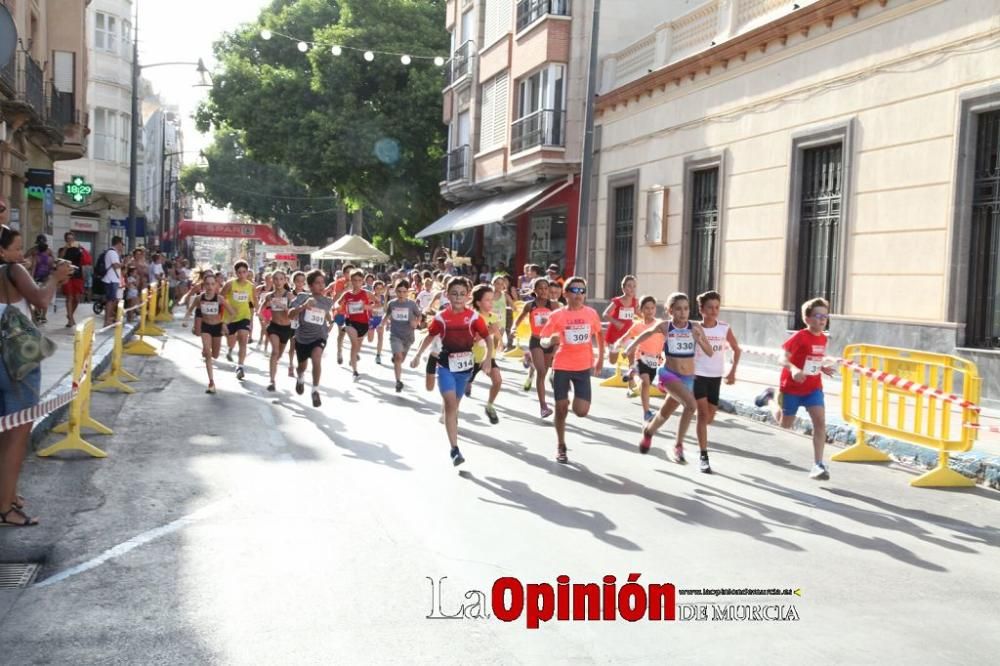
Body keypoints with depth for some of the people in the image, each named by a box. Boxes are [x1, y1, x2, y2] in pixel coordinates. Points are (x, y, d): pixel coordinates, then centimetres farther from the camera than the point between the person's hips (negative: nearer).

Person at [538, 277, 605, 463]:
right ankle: (561, 447, 21)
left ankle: (573, 403, 29)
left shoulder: (591, 313, -1)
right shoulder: (557, 315, -7)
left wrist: (600, 358, 16)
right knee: (561, 409, 2)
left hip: (583, 367, 1)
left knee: (581, 411, -8)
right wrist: (550, 341, -30)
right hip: (562, 367, -1)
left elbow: (599, 334, 17)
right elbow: (542, 341, -7)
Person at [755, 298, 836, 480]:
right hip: (792, 388, -4)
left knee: (820, 422, -13)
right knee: (785, 423, 15)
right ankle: (771, 397, 44)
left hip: (813, 388, 4)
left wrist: (823, 368, 1)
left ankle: (818, 464, -9)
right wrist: (793, 370, -44)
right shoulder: (800, 336, -19)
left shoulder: (823, 338, 2)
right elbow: (783, 359, -25)